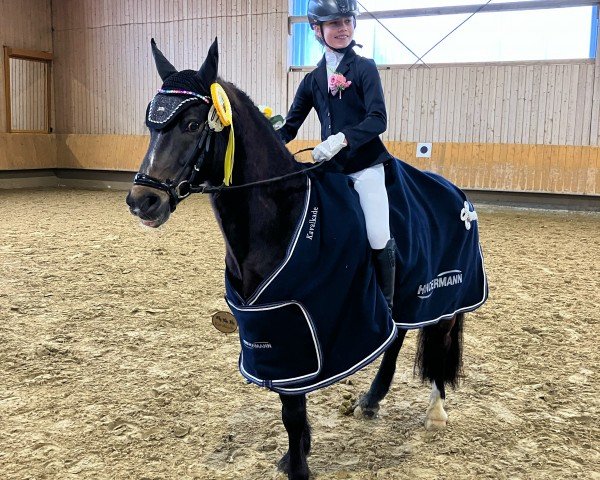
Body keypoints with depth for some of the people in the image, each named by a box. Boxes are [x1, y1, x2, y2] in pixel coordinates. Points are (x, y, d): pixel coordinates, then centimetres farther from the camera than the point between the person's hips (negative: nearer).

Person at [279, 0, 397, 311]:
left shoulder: (364, 68, 0)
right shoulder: (313, 80, 11)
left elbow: (378, 119, -12)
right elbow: (289, 127, 12)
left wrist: (342, 139, -27)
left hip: (366, 163, -4)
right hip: (330, 168, 4)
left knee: (379, 239, -13)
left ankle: (386, 308, 4)